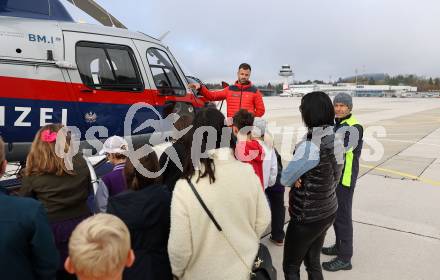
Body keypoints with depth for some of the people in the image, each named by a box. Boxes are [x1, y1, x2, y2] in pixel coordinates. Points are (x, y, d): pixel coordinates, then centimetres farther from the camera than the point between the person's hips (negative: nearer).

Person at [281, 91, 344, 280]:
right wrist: (301, 178, -4)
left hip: (307, 218, -7)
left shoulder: (310, 146, -27)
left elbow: (285, 179, -18)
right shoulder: (336, 140, -2)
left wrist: (296, 179, 2)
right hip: (328, 211, 8)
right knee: (313, 262, 23)